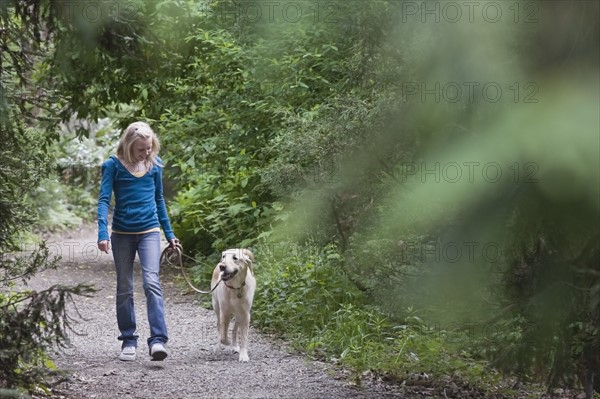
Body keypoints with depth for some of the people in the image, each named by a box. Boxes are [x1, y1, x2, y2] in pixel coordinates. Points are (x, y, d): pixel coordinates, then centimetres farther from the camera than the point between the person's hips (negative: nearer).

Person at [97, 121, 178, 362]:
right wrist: (103, 233, -23)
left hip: (149, 231, 0)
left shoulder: (155, 164, 3)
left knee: (152, 282, -15)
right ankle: (128, 340, 18)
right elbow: (104, 200, -10)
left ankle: (158, 340, -21)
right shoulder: (113, 165, -6)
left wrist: (169, 233, 17)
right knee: (124, 288, 8)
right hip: (122, 233, 0)